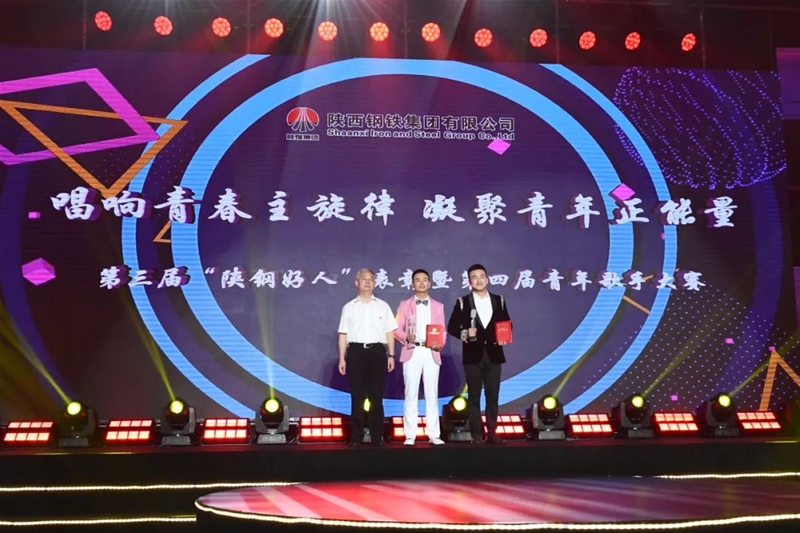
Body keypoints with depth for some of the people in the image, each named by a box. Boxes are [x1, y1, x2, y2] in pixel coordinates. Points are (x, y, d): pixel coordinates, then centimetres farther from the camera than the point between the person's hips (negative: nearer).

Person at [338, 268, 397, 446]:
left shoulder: (382, 306, 11)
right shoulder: (349, 307, 10)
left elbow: (389, 332, 8)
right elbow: (343, 334, 8)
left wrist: (391, 355, 0)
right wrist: (342, 358, 1)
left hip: (377, 351, 0)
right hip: (356, 351, 0)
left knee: (376, 396, 1)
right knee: (357, 396, 1)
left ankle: (377, 436, 5)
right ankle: (356, 436, 6)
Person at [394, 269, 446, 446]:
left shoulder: (438, 306, 14)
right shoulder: (404, 305, 9)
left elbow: (442, 331, 8)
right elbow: (397, 329, 2)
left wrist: (439, 344, -11)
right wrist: (406, 337, -19)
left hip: (431, 353, 2)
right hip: (412, 352, -1)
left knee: (432, 395, 2)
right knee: (411, 394, -2)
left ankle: (434, 435, 5)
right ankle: (410, 435, 2)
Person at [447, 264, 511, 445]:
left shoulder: (499, 301, 8)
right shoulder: (463, 302, 1)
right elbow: (452, 327, 1)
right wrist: (464, 333, -18)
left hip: (494, 354, 2)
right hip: (473, 355, -2)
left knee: (493, 396, 5)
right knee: (474, 397, 2)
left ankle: (492, 433, 13)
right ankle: (477, 435, 6)